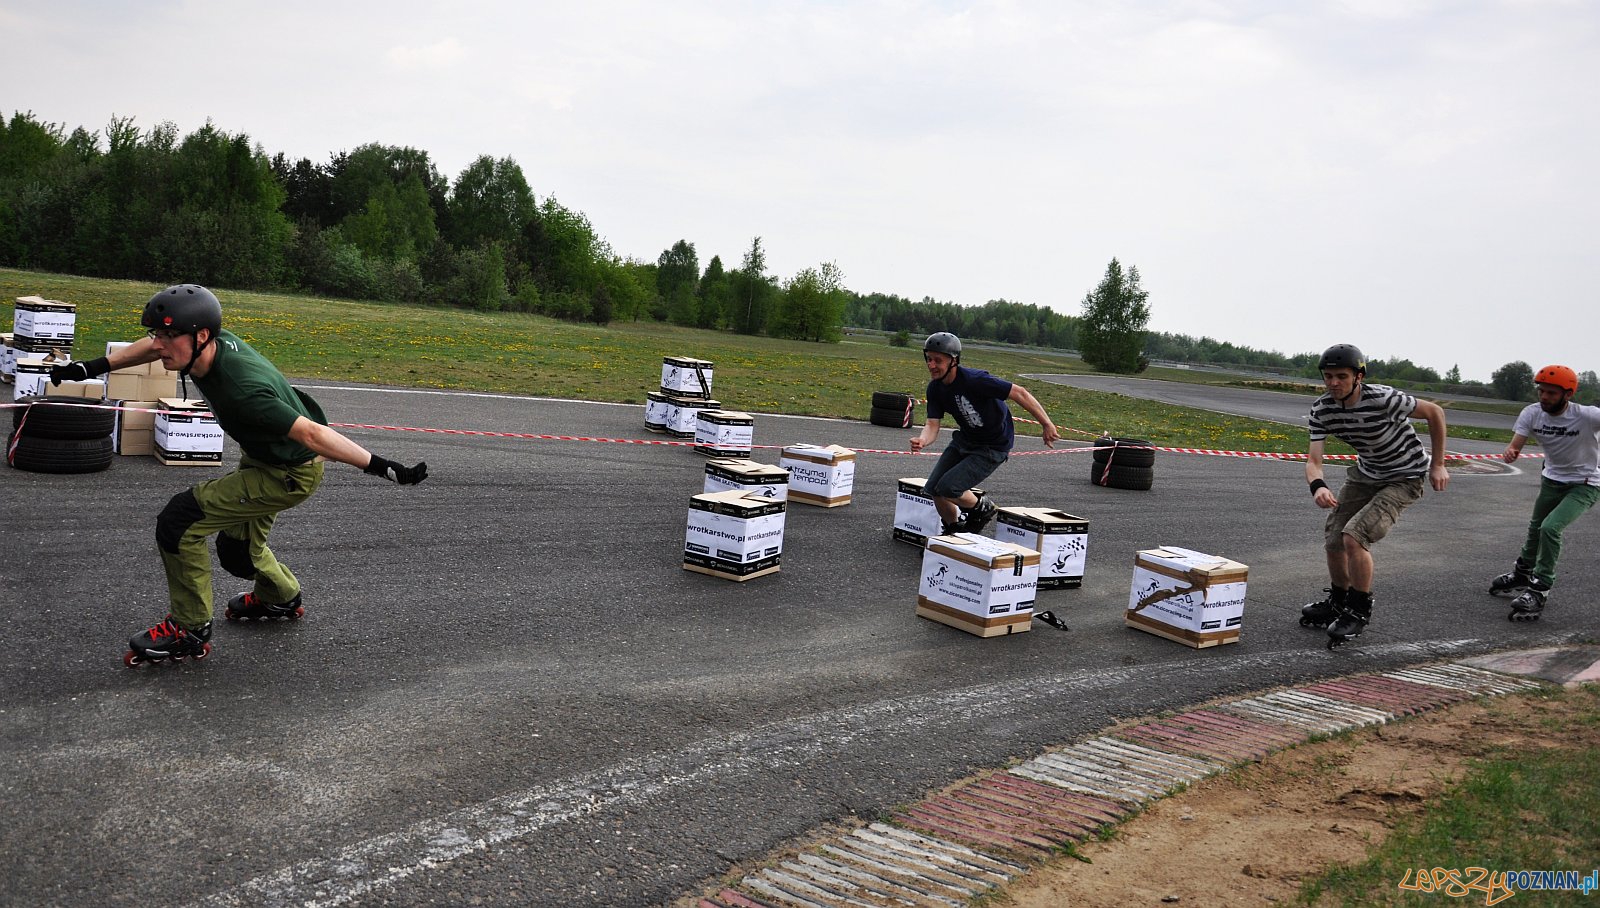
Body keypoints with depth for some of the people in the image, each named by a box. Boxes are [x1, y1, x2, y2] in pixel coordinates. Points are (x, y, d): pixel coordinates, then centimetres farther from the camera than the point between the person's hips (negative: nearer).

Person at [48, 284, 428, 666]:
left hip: (291, 474, -9)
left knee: (177, 523, -14)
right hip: (261, 457, 9)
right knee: (236, 549, 24)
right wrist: (94, 367, 11)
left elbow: (311, 434, -36)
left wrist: (383, 468, -36)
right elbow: (154, 347, 8)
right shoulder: (213, 341, -15)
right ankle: (282, 598, 54)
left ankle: (189, 631, 4)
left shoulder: (242, 390, -38)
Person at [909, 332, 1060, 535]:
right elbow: (932, 425, -12)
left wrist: (1047, 425, -25)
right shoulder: (935, 388, -7)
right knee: (933, 489, 3)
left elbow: (1019, 393, -26)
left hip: (993, 447, -7)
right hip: (964, 440, 7)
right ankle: (954, 529, 29)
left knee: (947, 488, -19)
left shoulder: (974, 380, -29)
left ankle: (982, 508, 11)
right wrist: (922, 441, -36)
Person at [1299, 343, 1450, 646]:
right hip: (1366, 474, 6)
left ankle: (1359, 611, -2)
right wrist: (1317, 486, -42)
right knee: (1333, 540, 3)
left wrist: (1437, 465, -10)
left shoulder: (1383, 399, -30)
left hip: (1404, 478, -6)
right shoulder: (1322, 409, -14)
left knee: (1354, 536, -22)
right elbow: (1313, 460, -18)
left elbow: (1435, 412, -15)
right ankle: (1338, 603, 31)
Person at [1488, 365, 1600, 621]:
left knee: (1550, 528, -22)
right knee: (1536, 528, 23)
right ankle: (1522, 573, 48)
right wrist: (1509, 453, -43)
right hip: (1552, 479, 6)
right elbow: (1515, 445, -19)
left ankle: (1540, 589, -8)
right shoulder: (1532, 413, -15)